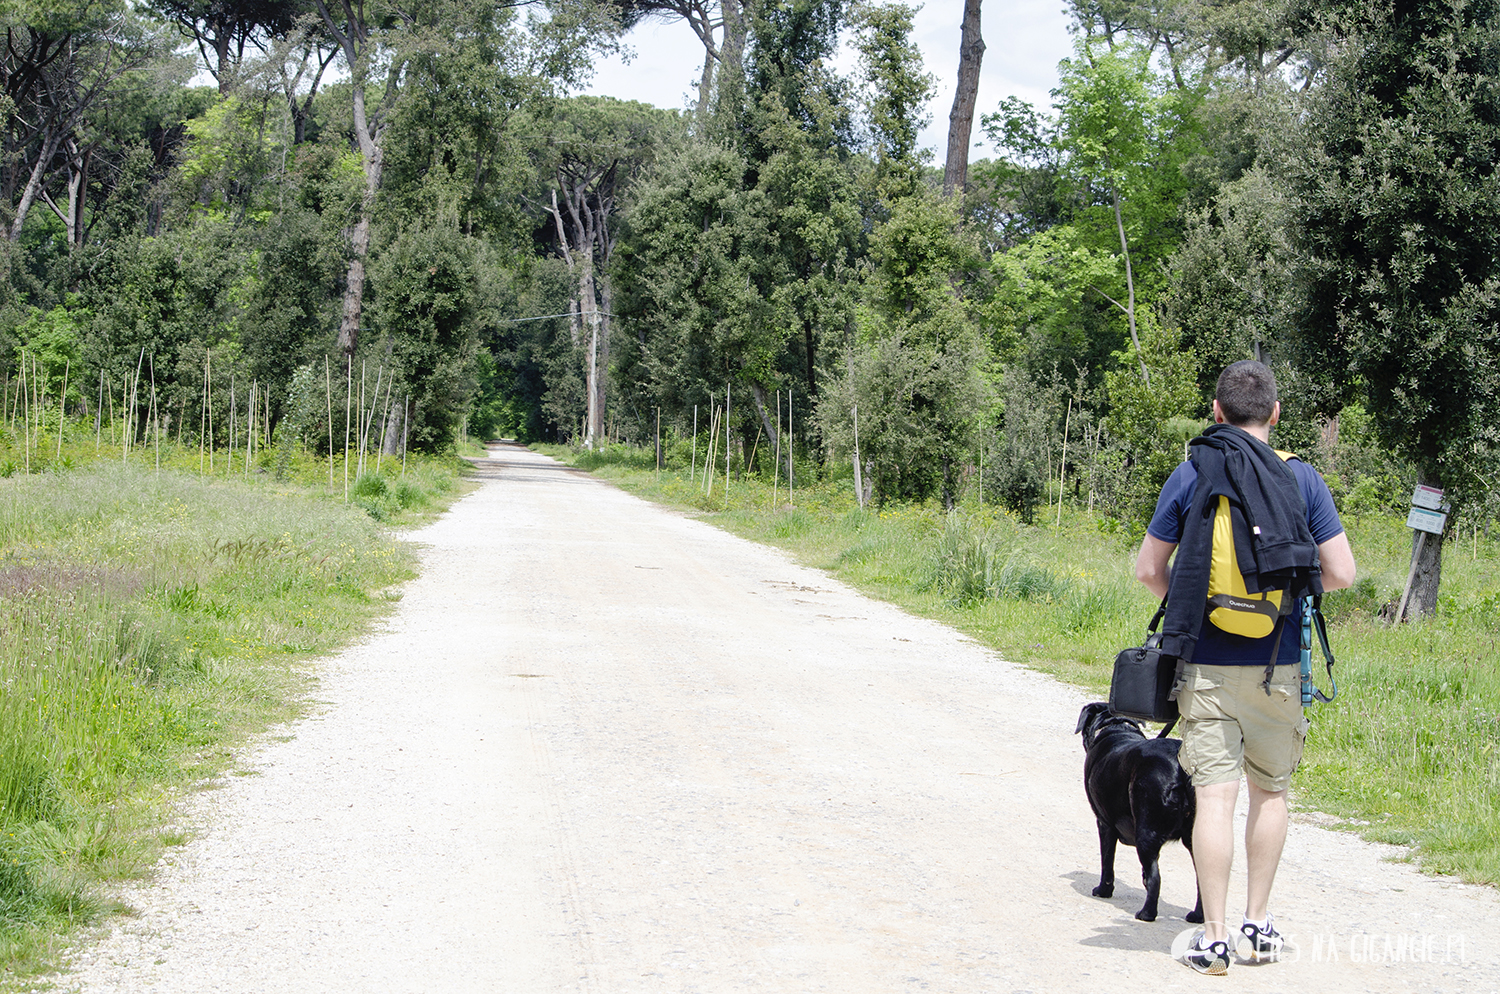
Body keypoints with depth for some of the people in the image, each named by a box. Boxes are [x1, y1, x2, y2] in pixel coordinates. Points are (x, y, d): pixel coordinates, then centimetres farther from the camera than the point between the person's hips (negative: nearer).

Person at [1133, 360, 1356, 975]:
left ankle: (1214, 938, 0)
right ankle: (1258, 924, 20)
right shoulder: (1301, 478, -2)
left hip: (1206, 664, -1)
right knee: (1270, 792, 16)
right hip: (1277, 665, 1)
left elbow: (1148, 569, 2)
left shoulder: (1189, 476, -2)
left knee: (1214, 795, 0)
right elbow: (1341, 573, -3)